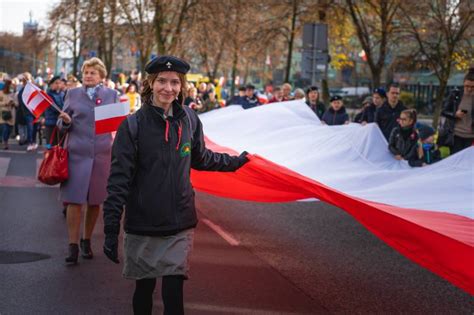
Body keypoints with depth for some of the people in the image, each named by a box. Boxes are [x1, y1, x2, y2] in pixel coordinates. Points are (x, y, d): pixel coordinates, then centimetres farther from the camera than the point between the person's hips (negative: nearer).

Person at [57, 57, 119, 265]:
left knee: (95, 201, 8)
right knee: (74, 200, -6)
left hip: (102, 153, 1)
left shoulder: (112, 95, 9)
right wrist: (66, 121, -14)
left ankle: (87, 240, 24)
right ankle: (73, 245, -1)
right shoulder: (72, 94, 8)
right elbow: (61, 124, 9)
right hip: (77, 153, -1)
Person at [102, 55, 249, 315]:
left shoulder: (189, 120, 2)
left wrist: (235, 162, 30)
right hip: (142, 225, -2)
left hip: (180, 225, 2)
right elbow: (119, 179, -11)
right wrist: (111, 229, -14)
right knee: (144, 289, 11)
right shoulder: (133, 125, -10)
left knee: (173, 292, -6)